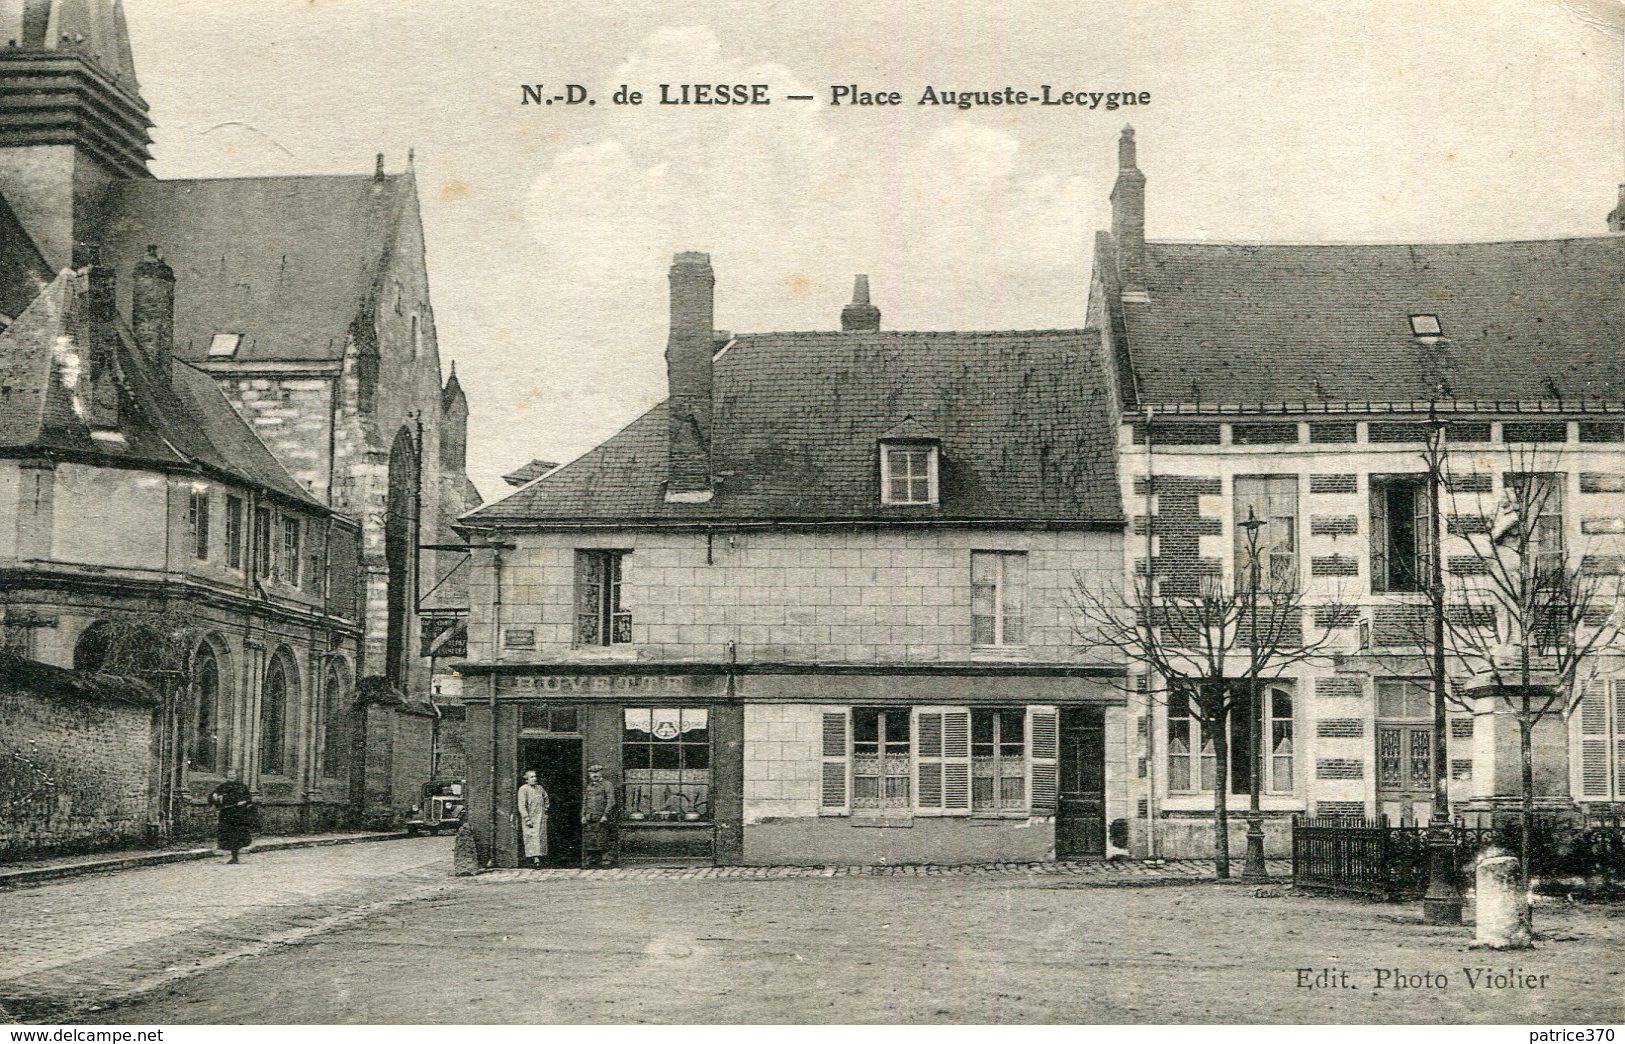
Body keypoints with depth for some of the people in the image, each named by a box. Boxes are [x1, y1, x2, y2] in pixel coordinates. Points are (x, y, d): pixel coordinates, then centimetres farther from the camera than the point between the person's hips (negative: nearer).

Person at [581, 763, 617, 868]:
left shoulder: (607, 785, -1)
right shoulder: (589, 787, 19)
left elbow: (611, 802, -9)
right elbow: (584, 803, 24)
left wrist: (605, 815, -15)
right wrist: (583, 815, 11)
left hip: (603, 819, -6)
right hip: (590, 819, 6)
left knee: (605, 842, -6)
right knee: (589, 842, 5)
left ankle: (607, 860, -3)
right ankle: (589, 862, 9)